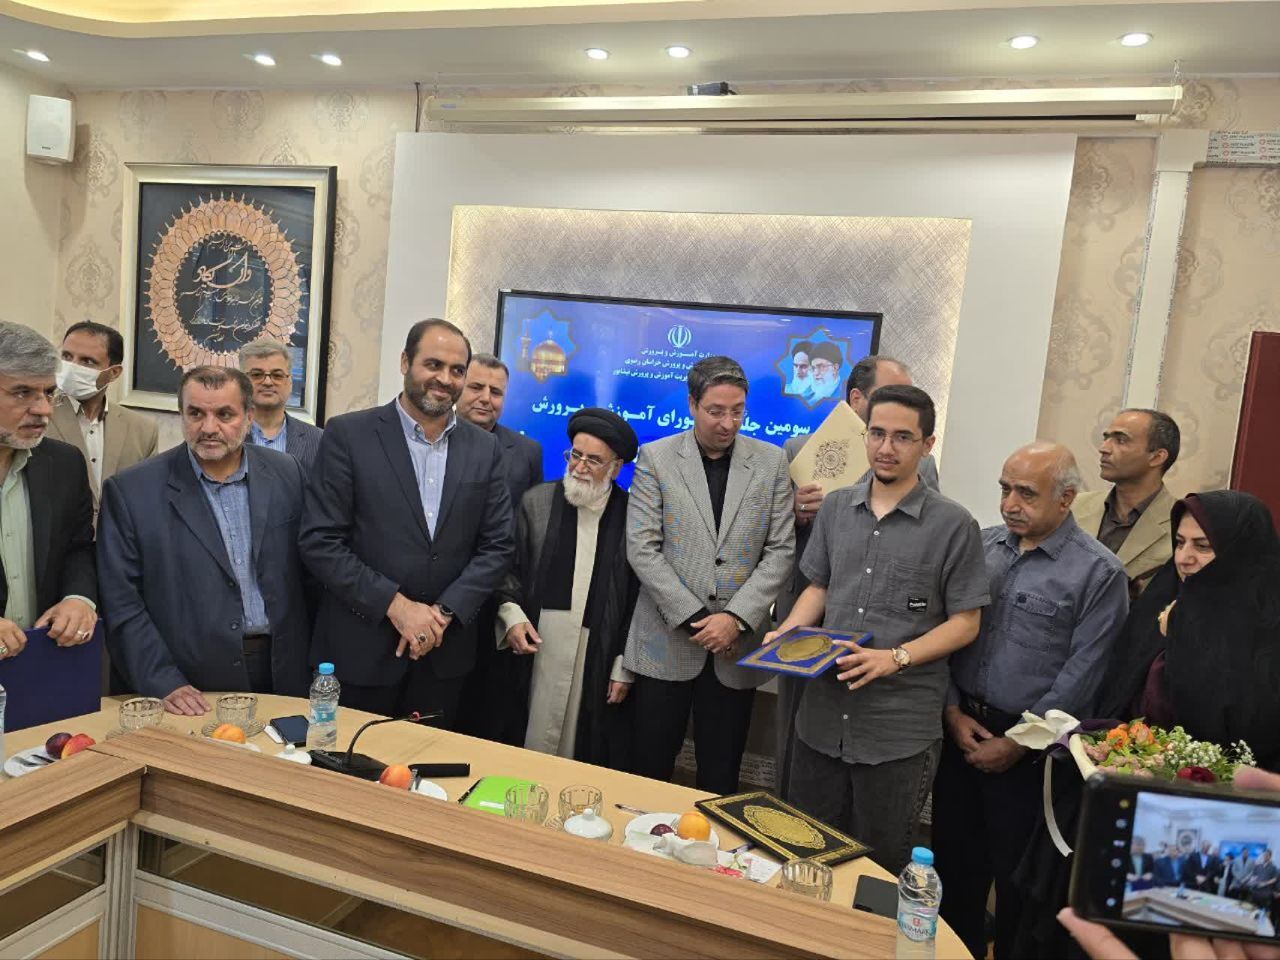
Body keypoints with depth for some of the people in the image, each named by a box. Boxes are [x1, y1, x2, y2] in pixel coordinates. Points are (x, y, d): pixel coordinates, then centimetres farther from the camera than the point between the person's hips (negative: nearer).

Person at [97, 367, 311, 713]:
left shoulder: (287, 474, 0)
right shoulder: (130, 491, -7)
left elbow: (306, 573, 5)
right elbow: (120, 600, -6)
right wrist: (164, 683, -13)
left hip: (283, 673, 2)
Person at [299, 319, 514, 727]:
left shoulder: (485, 449, 4)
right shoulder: (348, 434, -6)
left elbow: (498, 545, 3)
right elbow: (319, 540, -10)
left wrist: (445, 613, -10)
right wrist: (395, 605, -16)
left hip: (445, 651, 3)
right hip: (360, 646, -3)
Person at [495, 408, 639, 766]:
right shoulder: (536, 502, 3)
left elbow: (638, 600, -1)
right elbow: (509, 567, 8)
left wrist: (626, 667, -2)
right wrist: (511, 615, -8)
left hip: (599, 662, -1)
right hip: (535, 649, 1)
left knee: (588, 756, 6)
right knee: (531, 745, 9)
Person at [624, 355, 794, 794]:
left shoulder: (771, 462, 3)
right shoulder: (656, 458, -1)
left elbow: (780, 552, 0)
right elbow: (642, 549, -6)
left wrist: (736, 619, -11)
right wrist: (694, 619, -11)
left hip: (737, 644, 1)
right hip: (666, 642, -1)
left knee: (720, 777, 11)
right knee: (650, 769, 9)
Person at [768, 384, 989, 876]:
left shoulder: (953, 525, -6)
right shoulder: (836, 507, 7)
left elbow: (964, 621, -5)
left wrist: (896, 658, -19)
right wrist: (787, 632, -4)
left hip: (900, 727, -4)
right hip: (822, 713, 4)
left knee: (880, 865, 12)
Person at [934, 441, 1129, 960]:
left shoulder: (1099, 573, -11)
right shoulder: (980, 545, 2)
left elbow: (1079, 678, -13)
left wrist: (1017, 744, -12)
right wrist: (953, 711, -3)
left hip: (1029, 748, -4)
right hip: (961, 730, 4)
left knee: (1016, 873, 12)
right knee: (954, 857, 16)